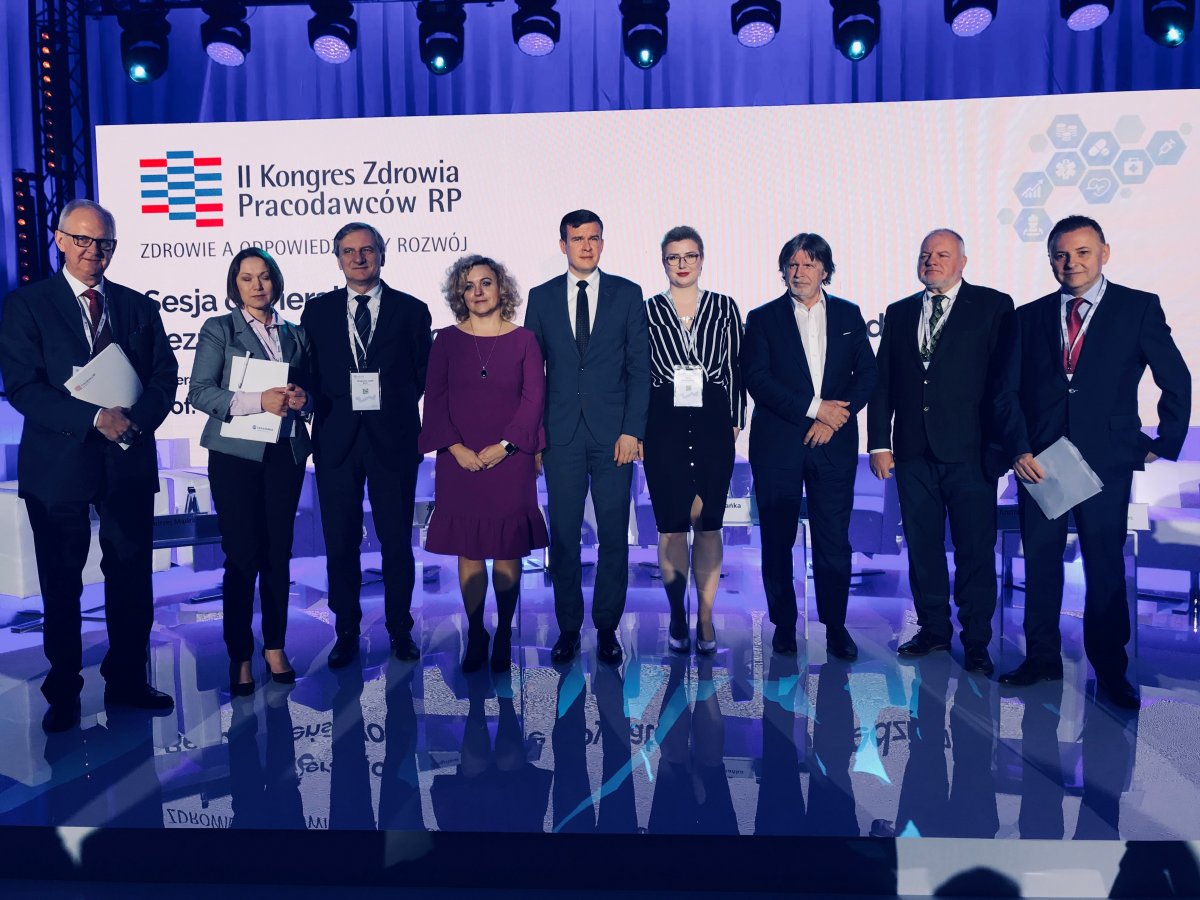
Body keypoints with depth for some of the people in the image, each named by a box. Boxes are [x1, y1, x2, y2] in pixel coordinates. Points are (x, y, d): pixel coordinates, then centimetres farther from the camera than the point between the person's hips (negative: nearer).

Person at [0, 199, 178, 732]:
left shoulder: (138, 306, 10)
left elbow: (165, 375, 4)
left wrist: (137, 418, -15)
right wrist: (95, 418, -21)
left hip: (129, 462, 3)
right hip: (59, 464, -2)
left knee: (132, 579, 9)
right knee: (61, 585, 9)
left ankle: (127, 681, 25)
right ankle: (63, 693, 24)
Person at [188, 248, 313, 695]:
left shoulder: (296, 334, 14)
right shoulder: (218, 329, 4)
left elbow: (310, 388, 17)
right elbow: (199, 391, -6)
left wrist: (301, 399, -7)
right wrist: (258, 401, -18)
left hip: (286, 453, 3)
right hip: (236, 454, -3)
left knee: (279, 554, 6)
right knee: (242, 556, -3)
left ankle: (275, 646, 19)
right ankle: (239, 655, 10)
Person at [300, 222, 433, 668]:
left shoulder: (411, 310, 4)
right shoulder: (317, 311, 9)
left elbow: (423, 375, 5)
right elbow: (307, 373, 9)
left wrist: (390, 409, -1)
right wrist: (326, 411, -2)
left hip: (393, 439, -1)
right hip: (336, 441, 2)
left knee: (397, 541, 5)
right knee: (340, 542, 7)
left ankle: (400, 629, 20)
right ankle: (347, 632, 20)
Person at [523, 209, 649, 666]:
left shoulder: (627, 294, 6)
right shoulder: (542, 297, 9)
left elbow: (639, 366, 2)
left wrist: (632, 430, -6)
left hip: (613, 434, -1)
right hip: (562, 435, 1)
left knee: (614, 537, 4)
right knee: (564, 536, 5)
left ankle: (607, 627, 17)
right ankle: (568, 628, 18)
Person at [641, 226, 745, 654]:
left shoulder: (724, 308, 8)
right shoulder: (648, 310, 6)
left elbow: (735, 368, 8)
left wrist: (735, 421, 3)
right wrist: (637, 428, 0)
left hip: (712, 423, 1)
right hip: (665, 425, 0)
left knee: (709, 524, 4)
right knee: (671, 525, 2)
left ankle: (705, 618, 14)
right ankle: (677, 617, 16)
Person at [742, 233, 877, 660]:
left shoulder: (848, 315, 12)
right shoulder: (762, 318, 5)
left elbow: (867, 373, 7)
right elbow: (756, 378, -6)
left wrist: (833, 418, -7)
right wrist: (813, 408, -12)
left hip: (834, 444, 1)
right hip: (777, 444, -1)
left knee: (834, 540, 1)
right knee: (777, 540, 4)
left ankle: (836, 627, 14)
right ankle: (783, 625, 18)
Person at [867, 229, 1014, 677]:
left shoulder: (993, 306, 2)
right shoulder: (899, 313, 13)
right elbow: (882, 381, 11)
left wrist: (1002, 443, -8)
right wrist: (879, 442, 4)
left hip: (970, 451, -3)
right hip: (913, 452, 4)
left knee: (976, 550, 2)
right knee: (922, 547, 11)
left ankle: (976, 641, 15)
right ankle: (933, 629, 25)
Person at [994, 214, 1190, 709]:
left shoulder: (1140, 308, 3)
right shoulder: (1029, 316, 9)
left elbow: (1176, 381, 6)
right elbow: (1007, 392, 5)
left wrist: (1165, 446, 2)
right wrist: (1019, 449, -7)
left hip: (1106, 460, -2)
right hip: (1038, 459, 2)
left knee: (1105, 567, 3)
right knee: (1039, 562, 8)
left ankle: (1110, 670, 18)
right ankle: (1042, 658, 22)